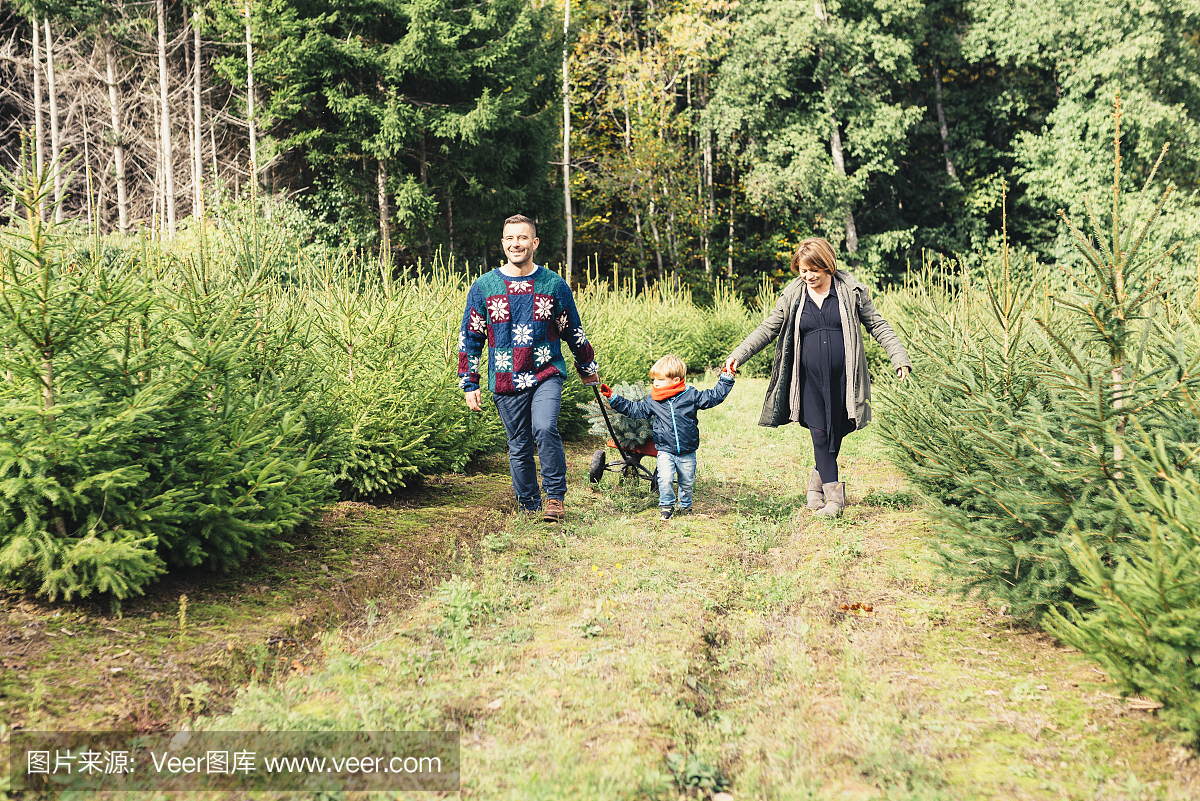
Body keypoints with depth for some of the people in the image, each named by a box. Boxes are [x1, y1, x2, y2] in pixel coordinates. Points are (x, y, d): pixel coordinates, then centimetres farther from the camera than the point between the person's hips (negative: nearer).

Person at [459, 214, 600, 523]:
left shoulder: (554, 285, 2)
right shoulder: (483, 287, 3)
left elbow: (573, 332, 14)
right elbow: (470, 338, 8)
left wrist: (588, 368, 22)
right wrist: (469, 385, 6)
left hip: (546, 374, -2)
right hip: (505, 382, 2)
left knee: (545, 429, -24)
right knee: (519, 448, 6)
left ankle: (555, 497, -11)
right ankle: (529, 507, 20)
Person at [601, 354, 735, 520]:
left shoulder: (691, 395, -5)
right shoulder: (653, 401, 1)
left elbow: (714, 397, -1)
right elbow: (633, 409, 9)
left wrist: (726, 378, -6)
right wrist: (613, 398, 4)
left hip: (687, 451, 0)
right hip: (665, 450, 0)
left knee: (687, 482, 12)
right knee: (665, 479, -17)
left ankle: (685, 505, 37)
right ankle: (666, 505, 7)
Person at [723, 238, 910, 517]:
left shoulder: (850, 290, 1)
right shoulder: (793, 296, 5)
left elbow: (877, 325, 6)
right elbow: (768, 329, 11)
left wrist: (900, 358, -2)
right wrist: (738, 355, 2)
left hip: (843, 379, -1)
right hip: (810, 381, 1)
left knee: (836, 434, 5)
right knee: (820, 434, -6)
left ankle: (818, 480, 28)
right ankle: (834, 497, -1)